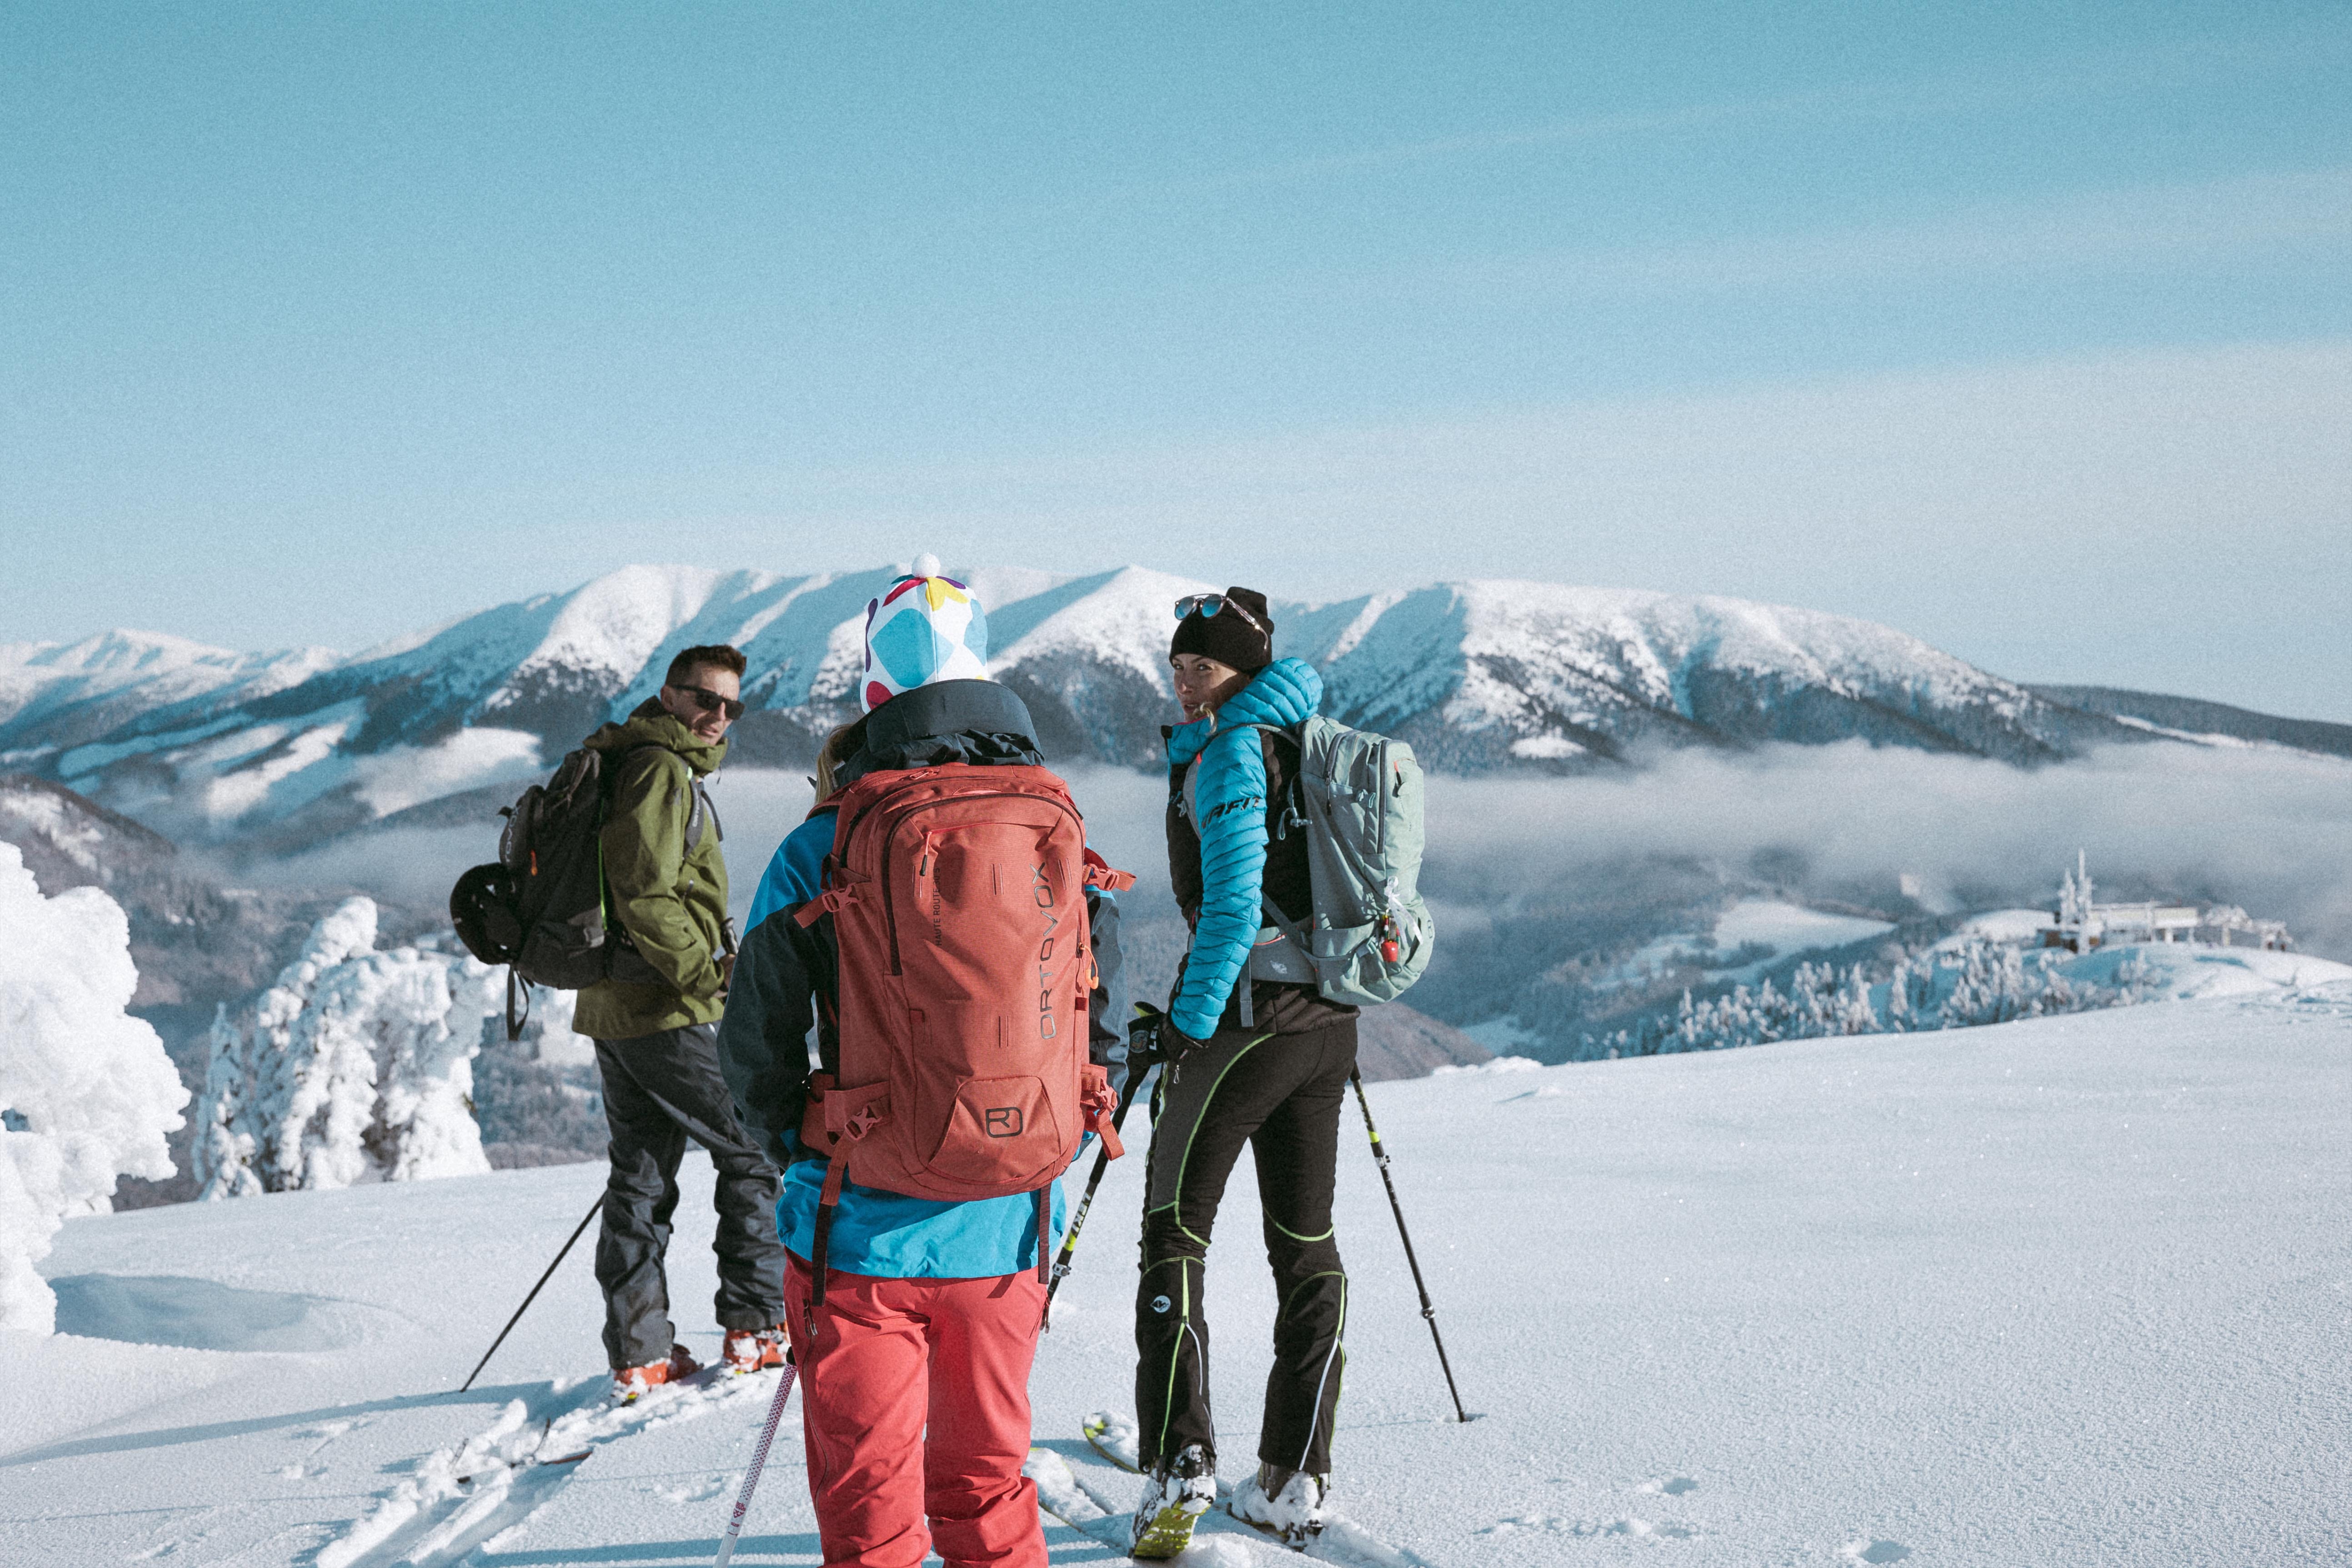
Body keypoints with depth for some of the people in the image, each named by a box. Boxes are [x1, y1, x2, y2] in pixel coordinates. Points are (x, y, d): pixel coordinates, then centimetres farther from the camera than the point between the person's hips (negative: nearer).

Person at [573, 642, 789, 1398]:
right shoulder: (662, 771, -14)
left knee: (642, 1173, 12)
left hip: (611, 1007, 10)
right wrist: (712, 973, -18)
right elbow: (643, 895, -23)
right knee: (760, 1151, 2)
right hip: (670, 1015, -10)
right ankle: (756, 1327, 4)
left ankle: (638, 1351, 14)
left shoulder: (624, 766, 19)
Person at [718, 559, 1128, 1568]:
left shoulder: (823, 849, -11)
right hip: (1009, 1229, 3)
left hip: (863, 1227, -3)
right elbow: (1101, 1033, 4)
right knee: (986, 1483, 20)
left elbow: (756, 1043, -5)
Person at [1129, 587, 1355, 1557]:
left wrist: (1190, 1027, -15)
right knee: (1305, 1238, 10)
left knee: (1174, 1230, -1)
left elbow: (1231, 905, -20)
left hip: (1247, 1011, -8)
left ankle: (1179, 1471, -8)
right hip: (1327, 1020, 8)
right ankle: (1295, 1483, 13)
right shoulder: (1306, 743, 13)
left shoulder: (1233, 752, -12)